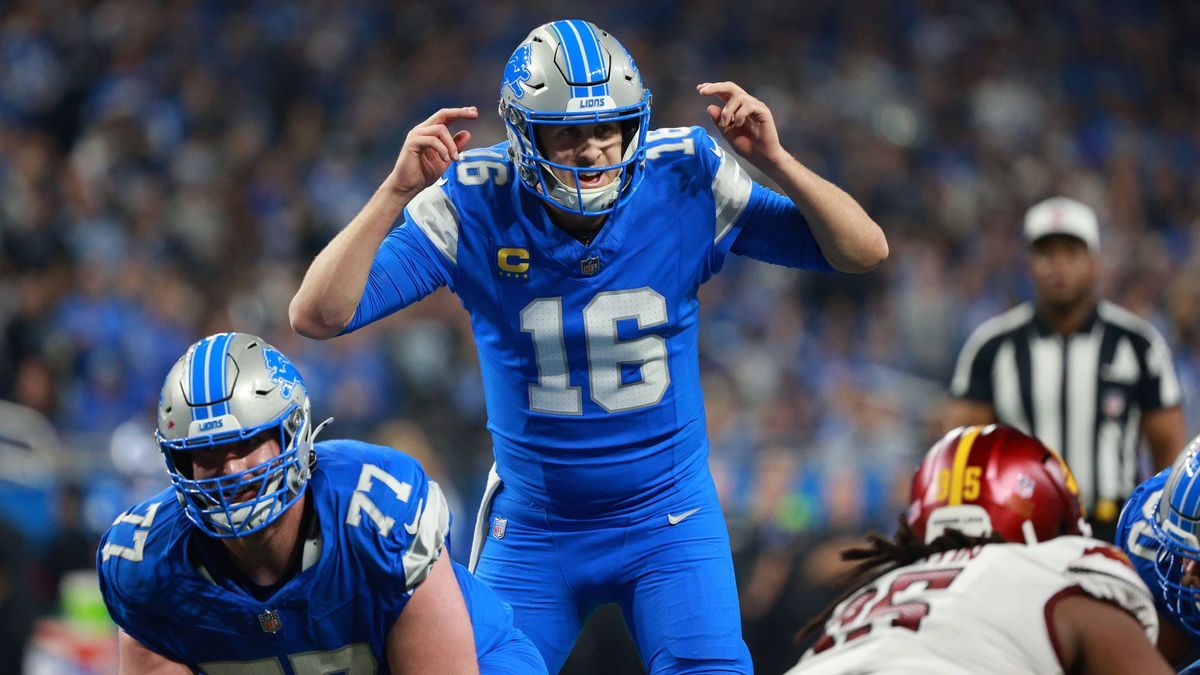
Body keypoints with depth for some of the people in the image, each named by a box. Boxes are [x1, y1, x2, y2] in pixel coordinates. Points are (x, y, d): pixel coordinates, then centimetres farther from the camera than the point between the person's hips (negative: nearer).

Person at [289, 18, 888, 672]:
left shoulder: (684, 182, -13)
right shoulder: (475, 208, -17)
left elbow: (862, 251, -10)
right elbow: (317, 315, -22)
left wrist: (774, 161, -25)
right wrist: (397, 192, -32)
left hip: (669, 518, 0)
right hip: (534, 527, 0)